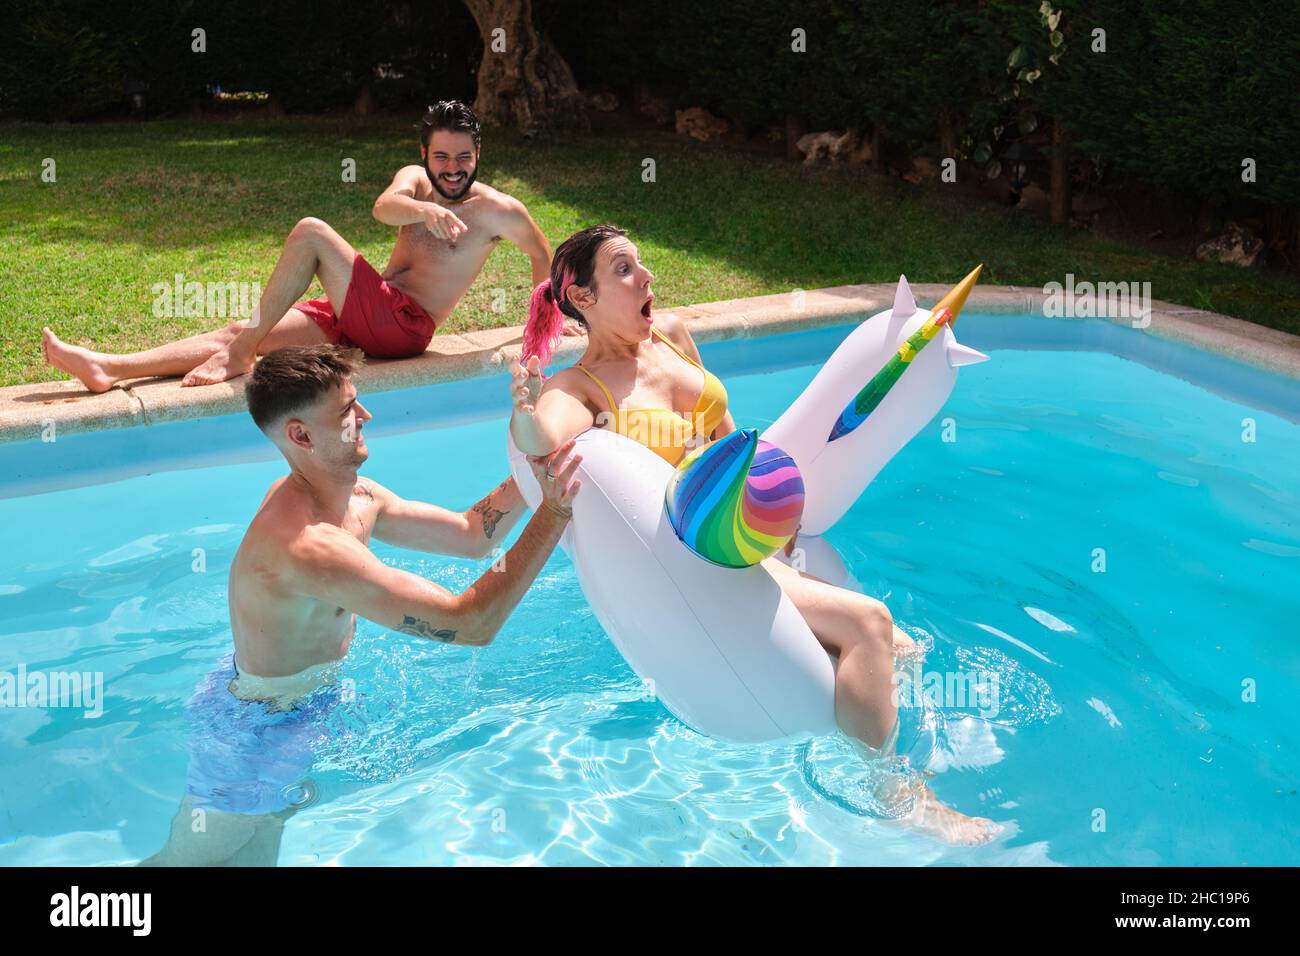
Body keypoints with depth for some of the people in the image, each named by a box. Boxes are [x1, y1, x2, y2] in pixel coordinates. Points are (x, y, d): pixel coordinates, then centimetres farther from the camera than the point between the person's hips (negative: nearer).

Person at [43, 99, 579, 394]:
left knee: (310, 232, -23)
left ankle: (237, 356, -19)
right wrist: (424, 210, -32)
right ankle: (110, 369, -14)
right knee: (240, 331, -7)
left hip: (404, 325, -6)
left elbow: (544, 260, 14)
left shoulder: (498, 210, 1)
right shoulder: (415, 179, 13)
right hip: (361, 317, 6)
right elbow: (384, 207, -11)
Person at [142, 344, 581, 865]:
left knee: (257, 854, 27)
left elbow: (472, 533, 2)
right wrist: (554, 513, -40)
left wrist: (534, 467, -12)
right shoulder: (309, 545, -39)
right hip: (259, 731, -9)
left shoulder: (356, 498, -7)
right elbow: (471, 624, -41)